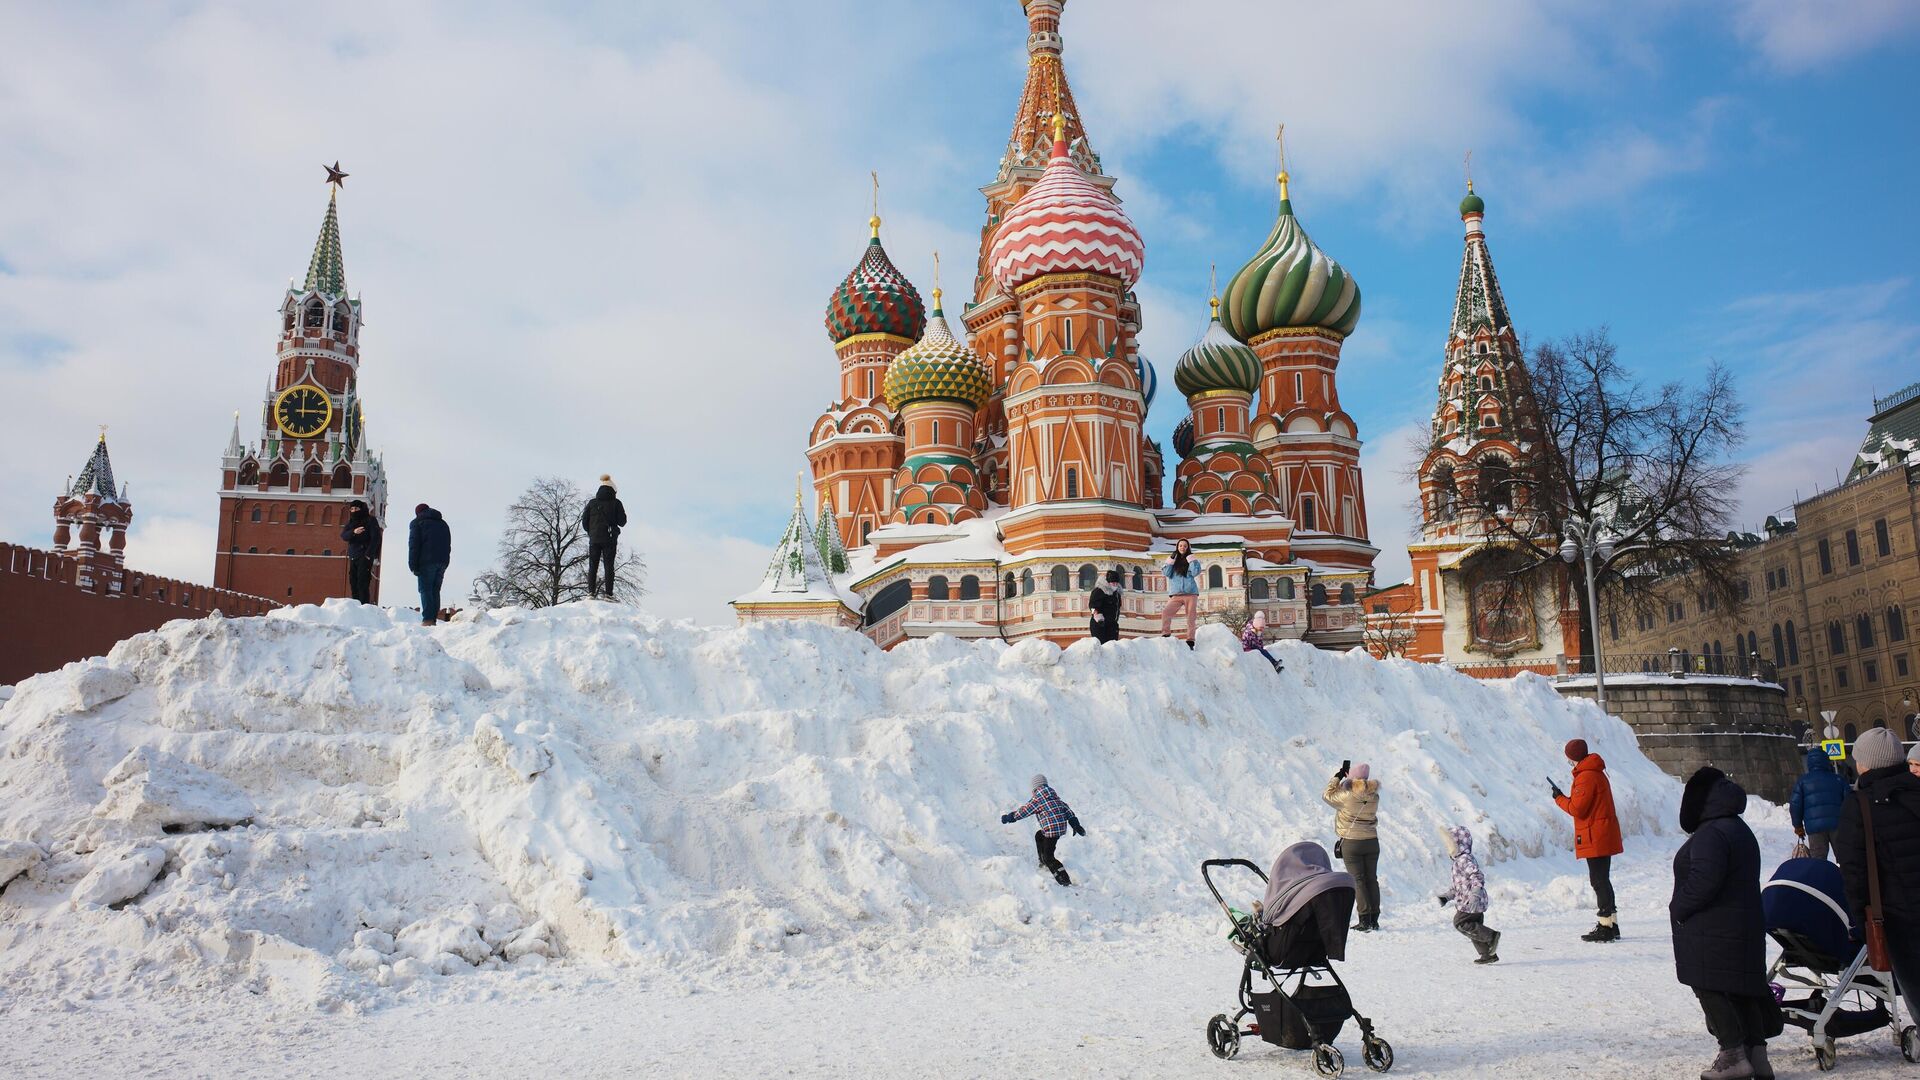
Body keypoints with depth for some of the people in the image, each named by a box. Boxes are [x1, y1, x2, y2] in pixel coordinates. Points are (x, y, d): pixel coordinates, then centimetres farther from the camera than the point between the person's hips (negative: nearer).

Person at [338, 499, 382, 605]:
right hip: (353, 556, 6)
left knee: (362, 582, -15)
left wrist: (368, 554, -16)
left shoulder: (370, 520, 0)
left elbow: (375, 538, -8)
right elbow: (343, 535, 2)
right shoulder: (351, 522, 17)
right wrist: (353, 532, -20)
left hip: (365, 556, -6)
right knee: (353, 581, 3)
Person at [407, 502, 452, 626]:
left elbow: (413, 545, -4)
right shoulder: (443, 524, 23)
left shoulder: (417, 523, 5)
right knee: (435, 591, 9)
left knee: (425, 589, -6)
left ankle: (428, 619, -18)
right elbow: (448, 546, 21)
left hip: (427, 561, -5)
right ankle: (434, 619, 3)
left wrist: (413, 565, -6)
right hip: (443, 562, 5)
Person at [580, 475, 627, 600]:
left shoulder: (592, 503, 6)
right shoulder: (616, 503, -2)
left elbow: (584, 522, 6)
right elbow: (622, 522, -1)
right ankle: (609, 594, -7)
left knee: (592, 566, 6)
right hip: (610, 539, -2)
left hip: (594, 539, 2)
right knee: (609, 566, -1)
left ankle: (591, 592, -3)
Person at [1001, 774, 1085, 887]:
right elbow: (1066, 808, 10)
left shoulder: (1038, 798, -9)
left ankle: (1065, 881, -13)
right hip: (1062, 826, 8)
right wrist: (1075, 825, 9)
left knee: (1048, 857, -3)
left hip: (1052, 829, -8)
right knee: (1038, 835, 32)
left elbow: (1024, 811, -3)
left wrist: (1009, 817, 10)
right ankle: (1044, 864, 34)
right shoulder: (1054, 796, 13)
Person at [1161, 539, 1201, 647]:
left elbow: (1195, 573, -6)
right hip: (1176, 595, 1)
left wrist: (1191, 561, -6)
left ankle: (1190, 641, 0)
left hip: (1190, 593, -1)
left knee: (1191, 618, -3)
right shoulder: (1174, 561, 16)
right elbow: (1167, 573, 3)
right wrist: (1171, 561, -3)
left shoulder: (1191, 560, 11)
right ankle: (1165, 635, -17)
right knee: (1166, 612, -20)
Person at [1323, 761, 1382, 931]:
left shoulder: (1347, 797, -18)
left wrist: (1338, 776, 6)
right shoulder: (1374, 797, -3)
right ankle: (1374, 919, 15)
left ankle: (1365, 920, -5)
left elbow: (1328, 795, -1)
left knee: (1358, 880, -1)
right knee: (1372, 879, 11)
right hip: (1372, 842, 4)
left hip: (1351, 843, -4)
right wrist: (1347, 776, 17)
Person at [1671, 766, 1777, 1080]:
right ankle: (1756, 1051, 16)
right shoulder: (1741, 830, 15)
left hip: (1711, 930, -10)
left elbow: (1704, 880, -26)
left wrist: (1678, 908, -12)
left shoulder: (1710, 834, -19)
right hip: (1745, 925, 10)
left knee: (1711, 989, -3)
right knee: (1743, 988, 13)